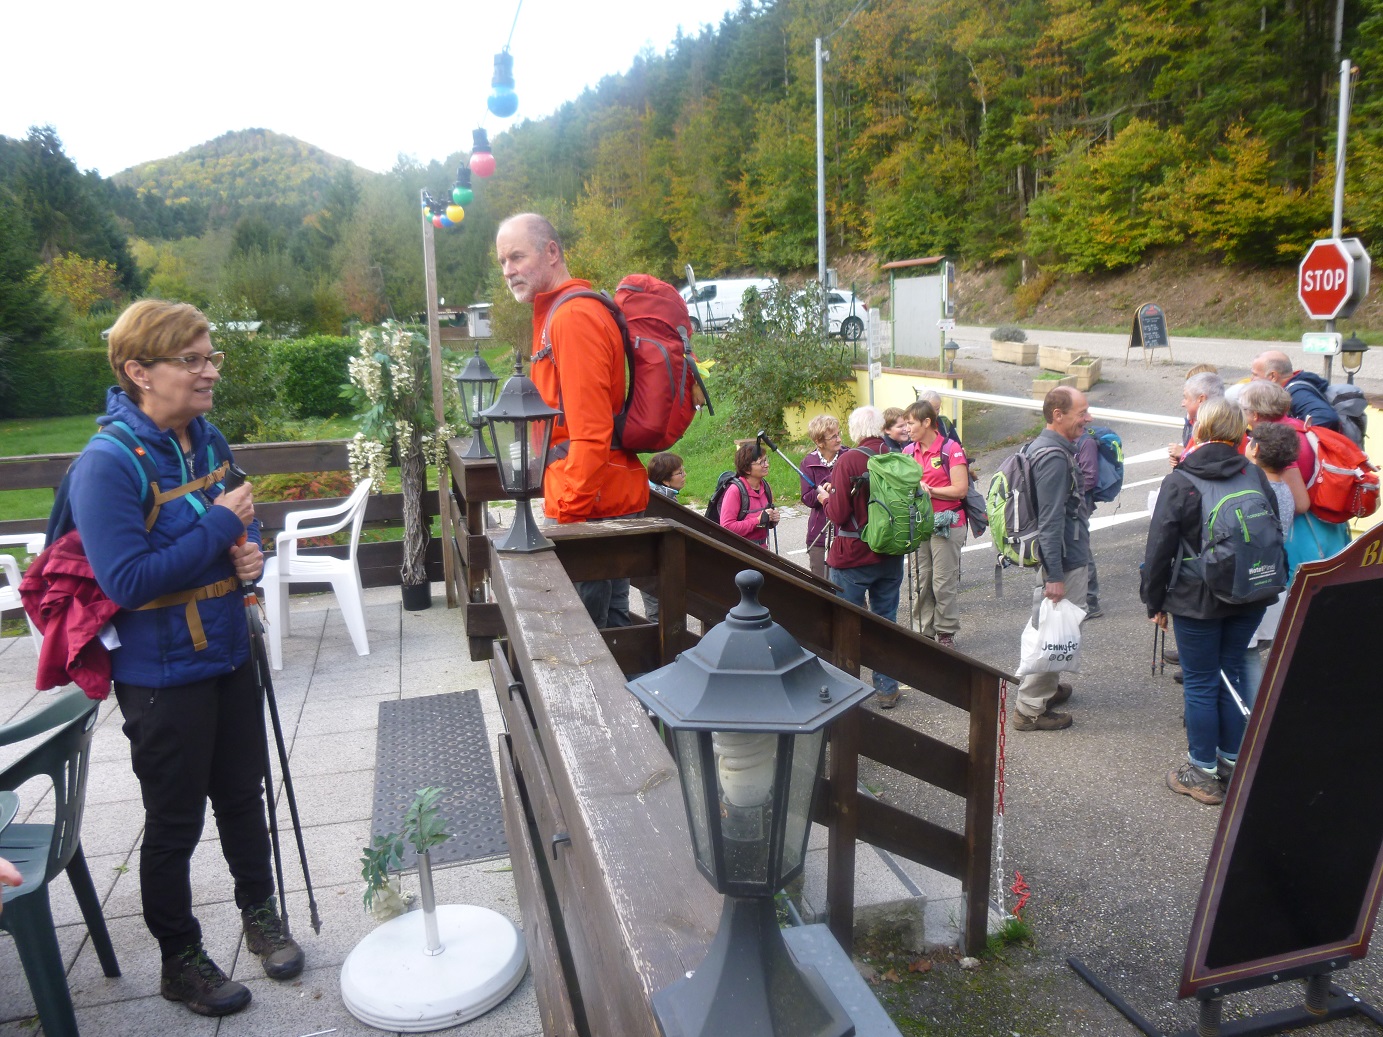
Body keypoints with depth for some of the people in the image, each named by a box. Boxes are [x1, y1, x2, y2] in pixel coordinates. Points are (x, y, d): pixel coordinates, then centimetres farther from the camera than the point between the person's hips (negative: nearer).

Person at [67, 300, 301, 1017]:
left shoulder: (207, 439, 1)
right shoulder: (108, 463, -21)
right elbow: (127, 580, -26)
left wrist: (250, 550, -6)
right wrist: (220, 527, -24)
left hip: (227, 654, 7)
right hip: (162, 675, -7)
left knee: (242, 795, 21)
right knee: (176, 822, 10)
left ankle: (259, 911, 43)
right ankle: (180, 961, 31)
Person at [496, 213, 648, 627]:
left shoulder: (573, 317, -16)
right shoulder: (555, 313, 17)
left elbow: (590, 432, -23)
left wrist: (568, 514, -19)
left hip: (590, 506, -10)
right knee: (610, 618, 17)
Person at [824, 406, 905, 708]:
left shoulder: (848, 460, -16)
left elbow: (838, 513, -18)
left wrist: (827, 499, 2)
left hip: (852, 558, -4)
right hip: (891, 557, 5)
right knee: (886, 620, 15)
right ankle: (887, 689, 22)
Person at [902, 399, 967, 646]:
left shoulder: (951, 449, -8)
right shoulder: (909, 451, 10)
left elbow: (960, 490, -13)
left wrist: (928, 490, -13)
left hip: (946, 523, -5)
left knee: (944, 582, -2)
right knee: (922, 581, 8)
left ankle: (946, 633, 11)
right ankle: (926, 631, 17)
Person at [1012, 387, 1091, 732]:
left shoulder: (1046, 447, 10)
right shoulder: (1054, 458, -23)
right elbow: (1050, 521, -26)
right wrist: (1054, 576, -25)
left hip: (1064, 555, 10)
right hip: (1064, 560, -10)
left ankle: (1048, 687, 38)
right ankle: (1030, 709, 5)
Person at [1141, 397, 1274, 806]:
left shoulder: (1179, 483, -14)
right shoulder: (1255, 475, -1)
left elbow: (1159, 549, -11)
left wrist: (1154, 601, 0)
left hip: (1197, 602, -5)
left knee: (1200, 684, 6)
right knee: (1232, 675, 18)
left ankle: (1204, 773, 15)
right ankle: (1233, 760, 30)